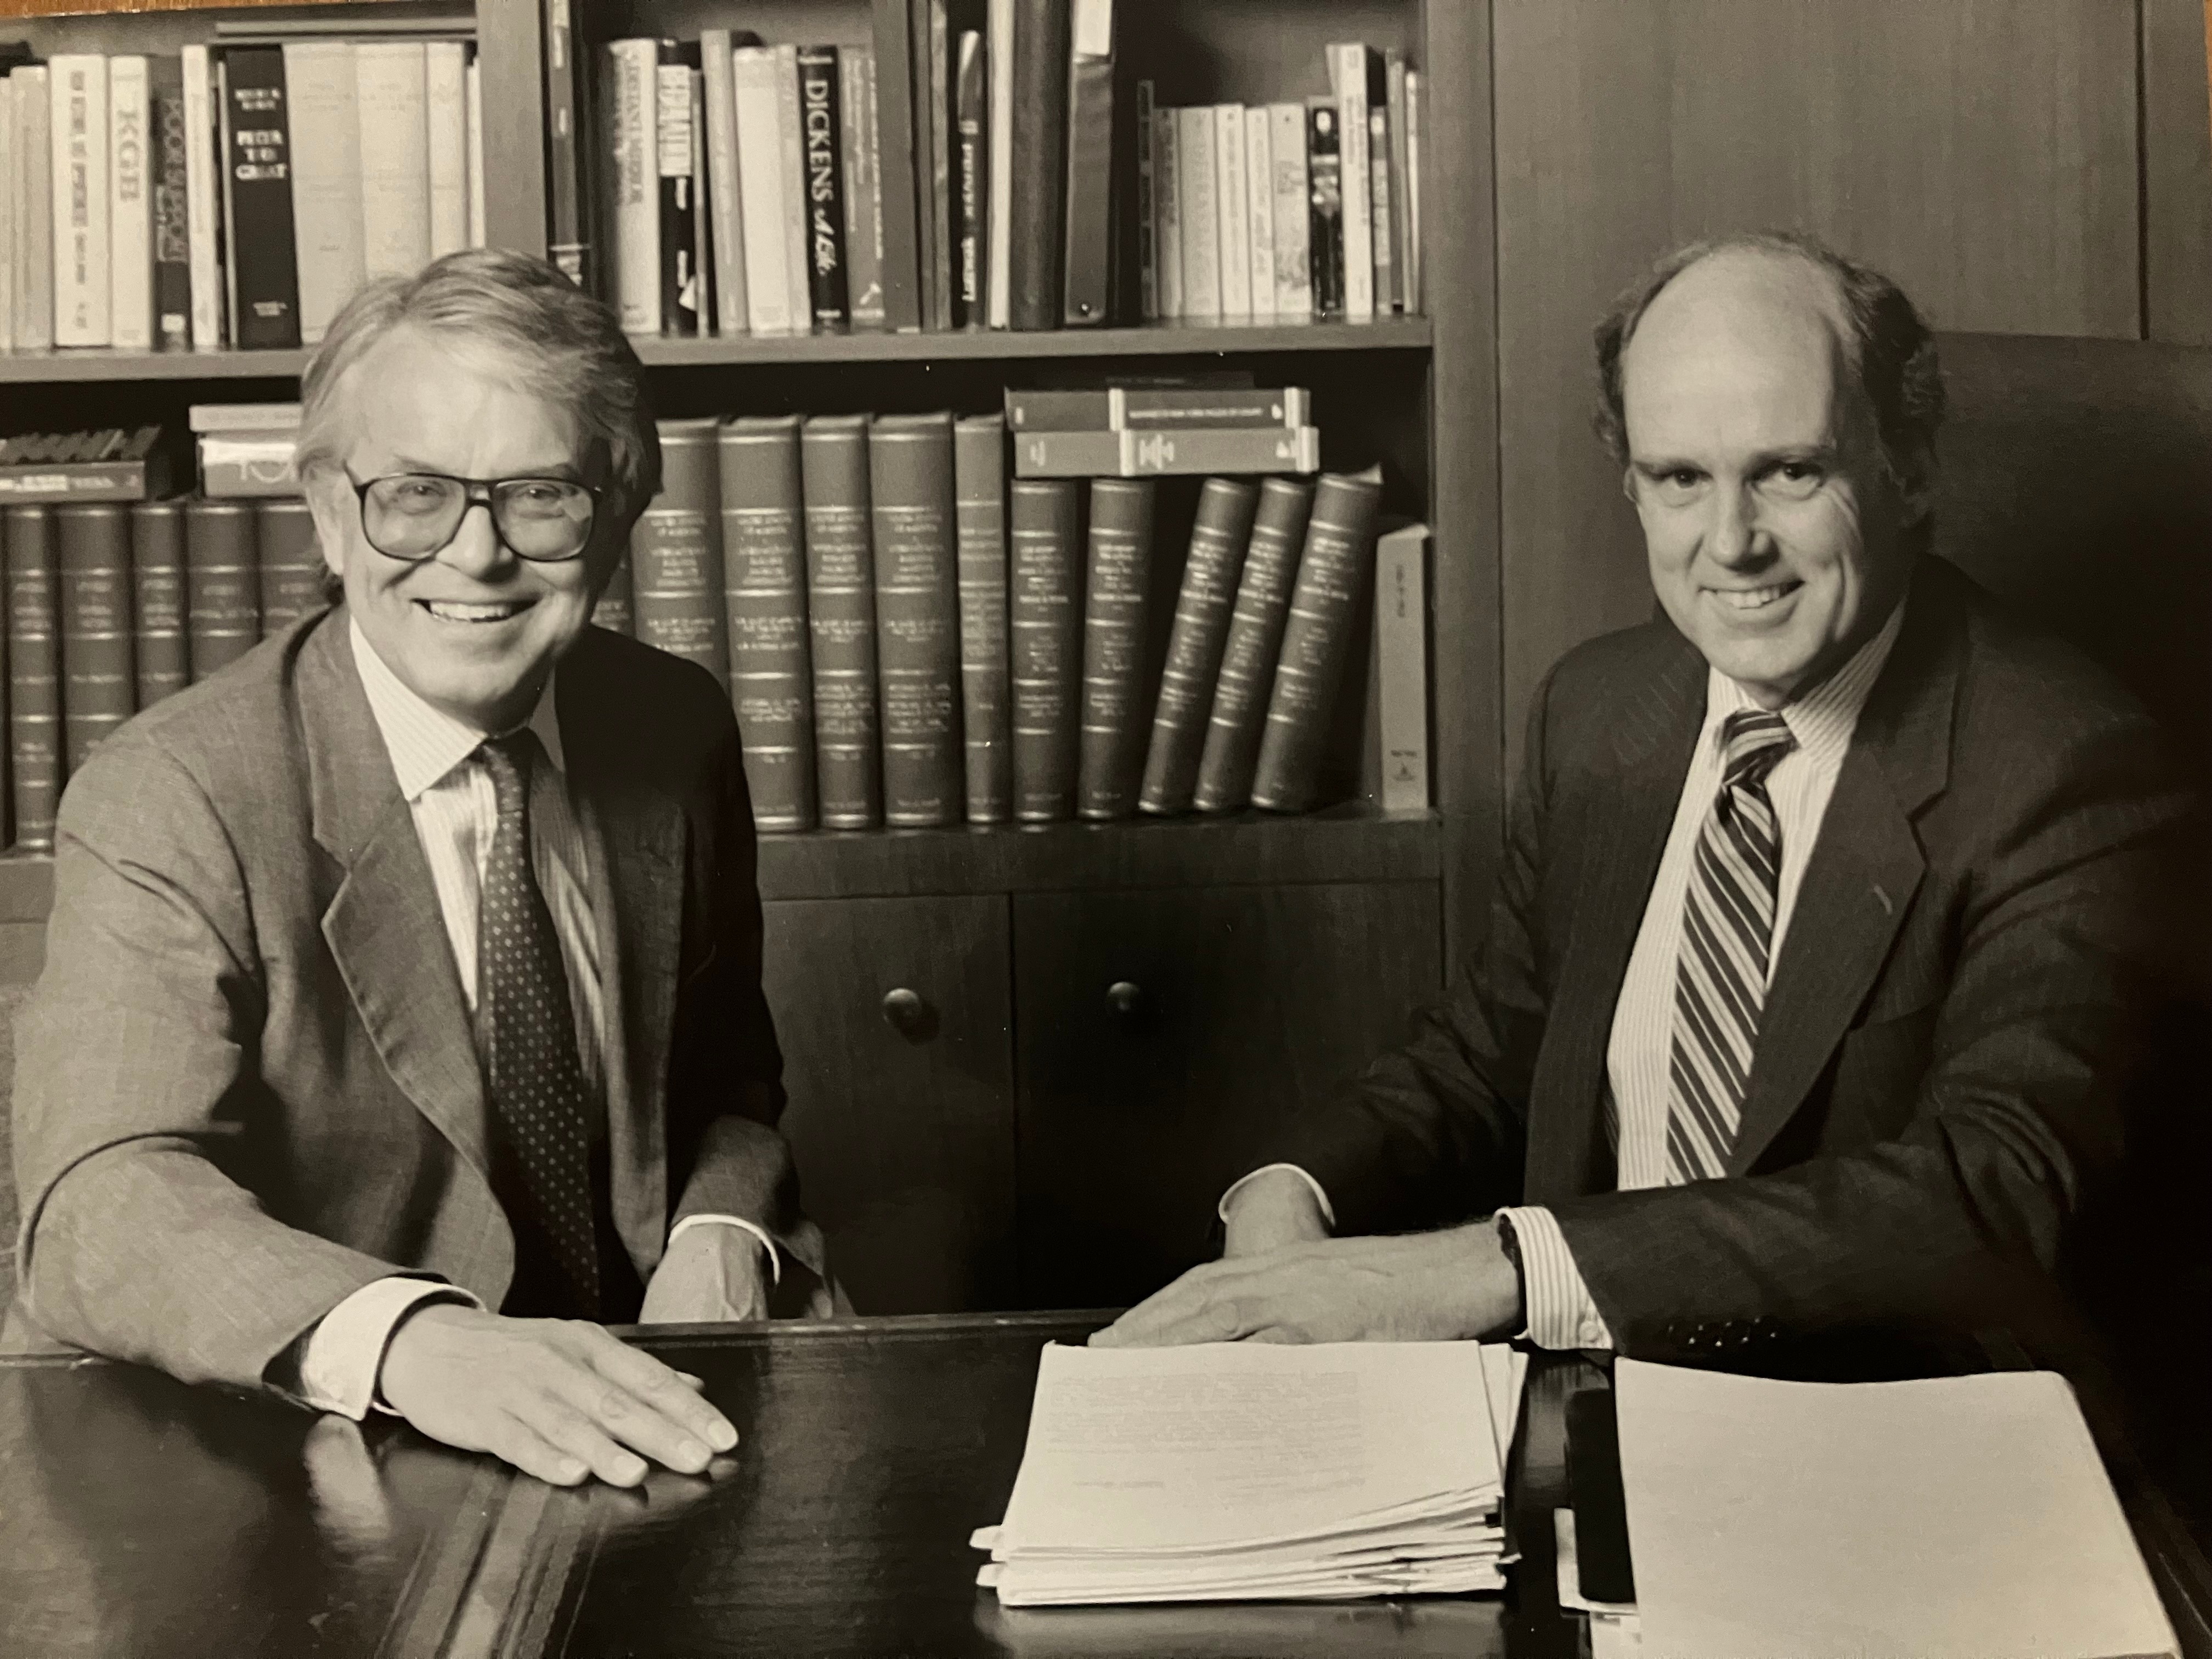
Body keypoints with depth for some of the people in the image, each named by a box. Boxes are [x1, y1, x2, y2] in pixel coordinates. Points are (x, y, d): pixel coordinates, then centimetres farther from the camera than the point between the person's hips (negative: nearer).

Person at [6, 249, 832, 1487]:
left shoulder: (678, 731, 4)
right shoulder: (168, 804, -12)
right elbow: (107, 1210, -26)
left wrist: (722, 1235, -5)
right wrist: (413, 1342, -44)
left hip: (624, 1417, 3)